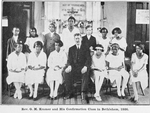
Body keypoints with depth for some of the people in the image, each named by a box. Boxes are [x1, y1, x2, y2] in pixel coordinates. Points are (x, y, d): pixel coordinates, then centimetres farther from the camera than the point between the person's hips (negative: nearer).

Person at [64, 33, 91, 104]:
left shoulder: (85, 48, 11)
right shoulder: (71, 49, 18)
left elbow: (88, 59, 0)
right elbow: (69, 59, 8)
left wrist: (85, 67, -20)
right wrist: (69, 66, -16)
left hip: (83, 67, -2)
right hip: (73, 67, 2)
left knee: (86, 74, -35)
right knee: (67, 73, -28)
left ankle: (84, 95, -35)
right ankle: (69, 93, -13)